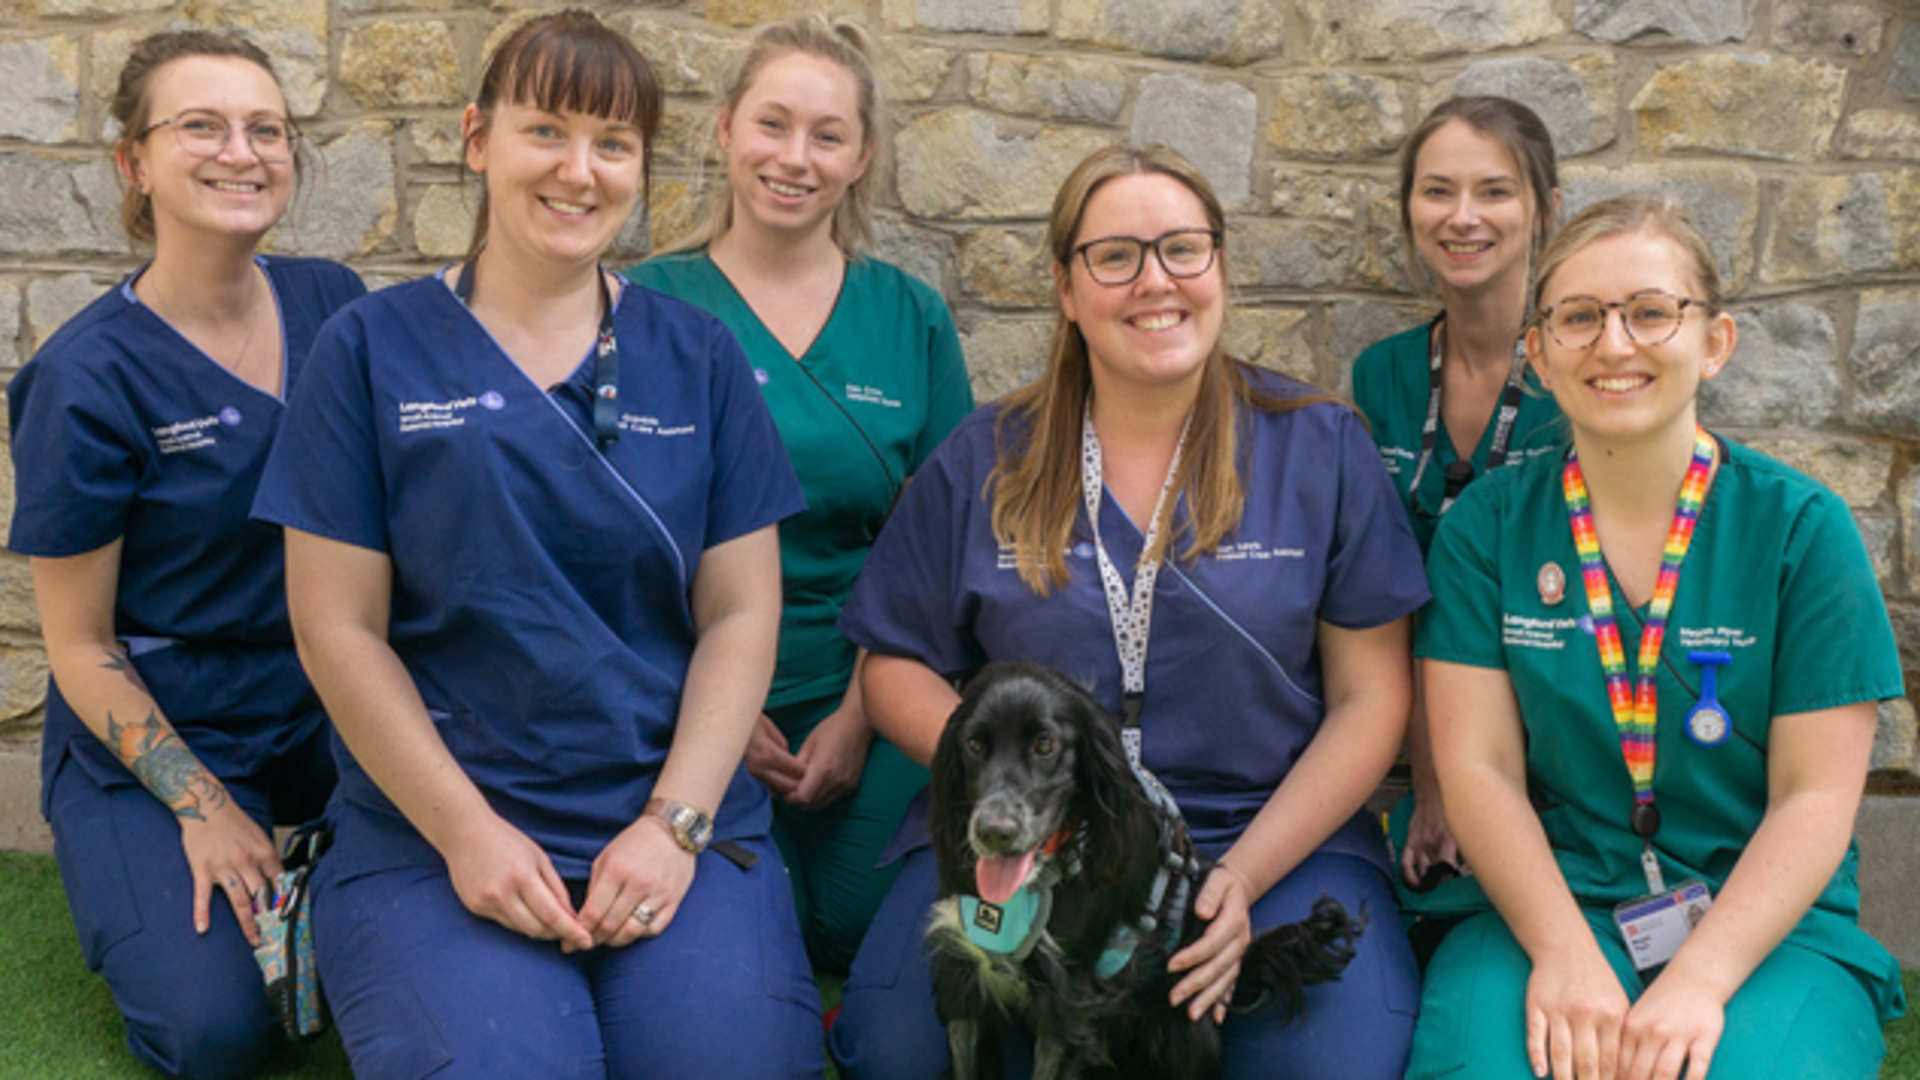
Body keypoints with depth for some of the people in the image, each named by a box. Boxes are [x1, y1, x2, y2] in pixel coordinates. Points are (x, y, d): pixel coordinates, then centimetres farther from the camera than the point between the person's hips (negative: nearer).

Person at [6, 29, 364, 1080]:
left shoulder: (333, 303, -1)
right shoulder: (85, 378, -14)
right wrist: (201, 807, -14)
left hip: (328, 705, 4)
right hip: (154, 728, -4)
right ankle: (142, 879, 12)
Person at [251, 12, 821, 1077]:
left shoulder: (698, 359, 9)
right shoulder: (374, 350, 3)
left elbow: (740, 613, 5)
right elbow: (339, 628, -1)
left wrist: (676, 824, -8)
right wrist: (467, 833, -9)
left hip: (676, 807, 2)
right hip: (430, 825, -1)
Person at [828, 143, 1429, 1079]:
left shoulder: (1321, 448, 4)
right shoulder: (984, 462, 7)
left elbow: (1370, 695, 1)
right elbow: (896, 668, 9)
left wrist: (1243, 877, -12)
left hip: (1275, 827, 0)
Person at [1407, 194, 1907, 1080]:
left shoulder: (1801, 526, -1)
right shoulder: (1487, 525, 3)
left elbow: (1816, 797, -4)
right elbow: (1478, 766, -3)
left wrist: (1699, 977, -18)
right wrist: (1564, 954, -17)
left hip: (1765, 921, 0)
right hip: (1552, 903, 0)